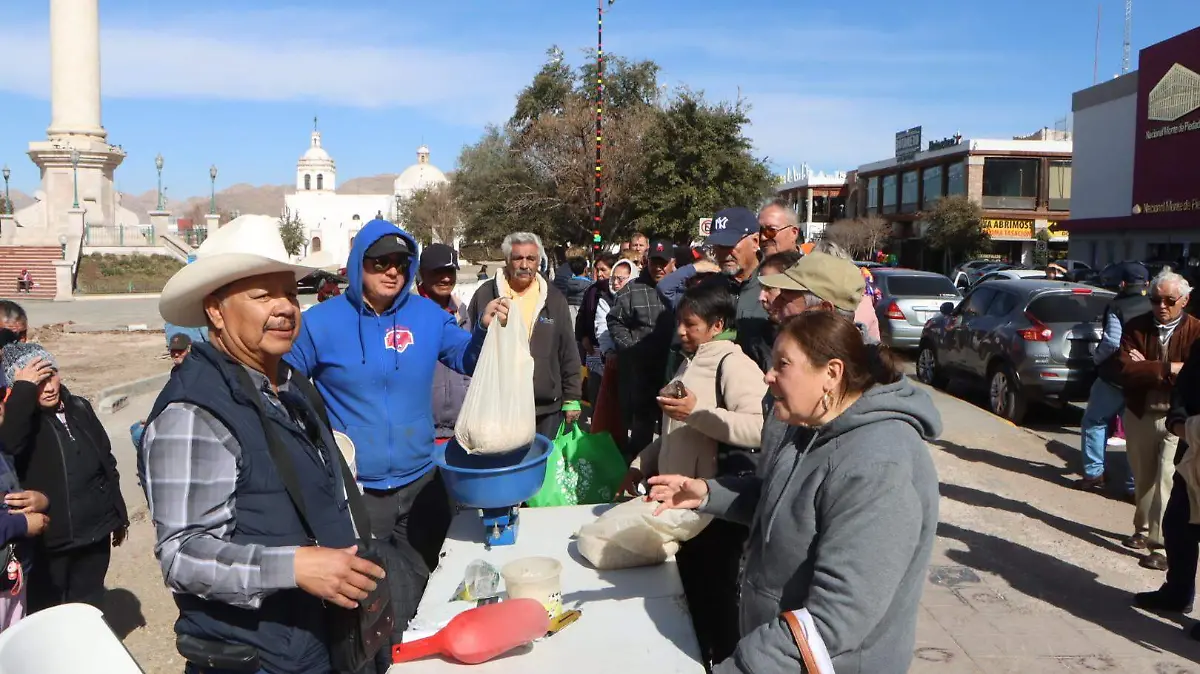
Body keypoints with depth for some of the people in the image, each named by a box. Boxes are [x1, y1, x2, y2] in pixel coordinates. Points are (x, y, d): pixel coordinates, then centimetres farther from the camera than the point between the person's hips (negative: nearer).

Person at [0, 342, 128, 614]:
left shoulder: (79, 408, 5)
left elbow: (107, 462, 13)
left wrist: (118, 515, 14)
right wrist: (24, 389, -30)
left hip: (95, 530, 5)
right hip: (49, 538, -4)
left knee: (88, 608, 19)